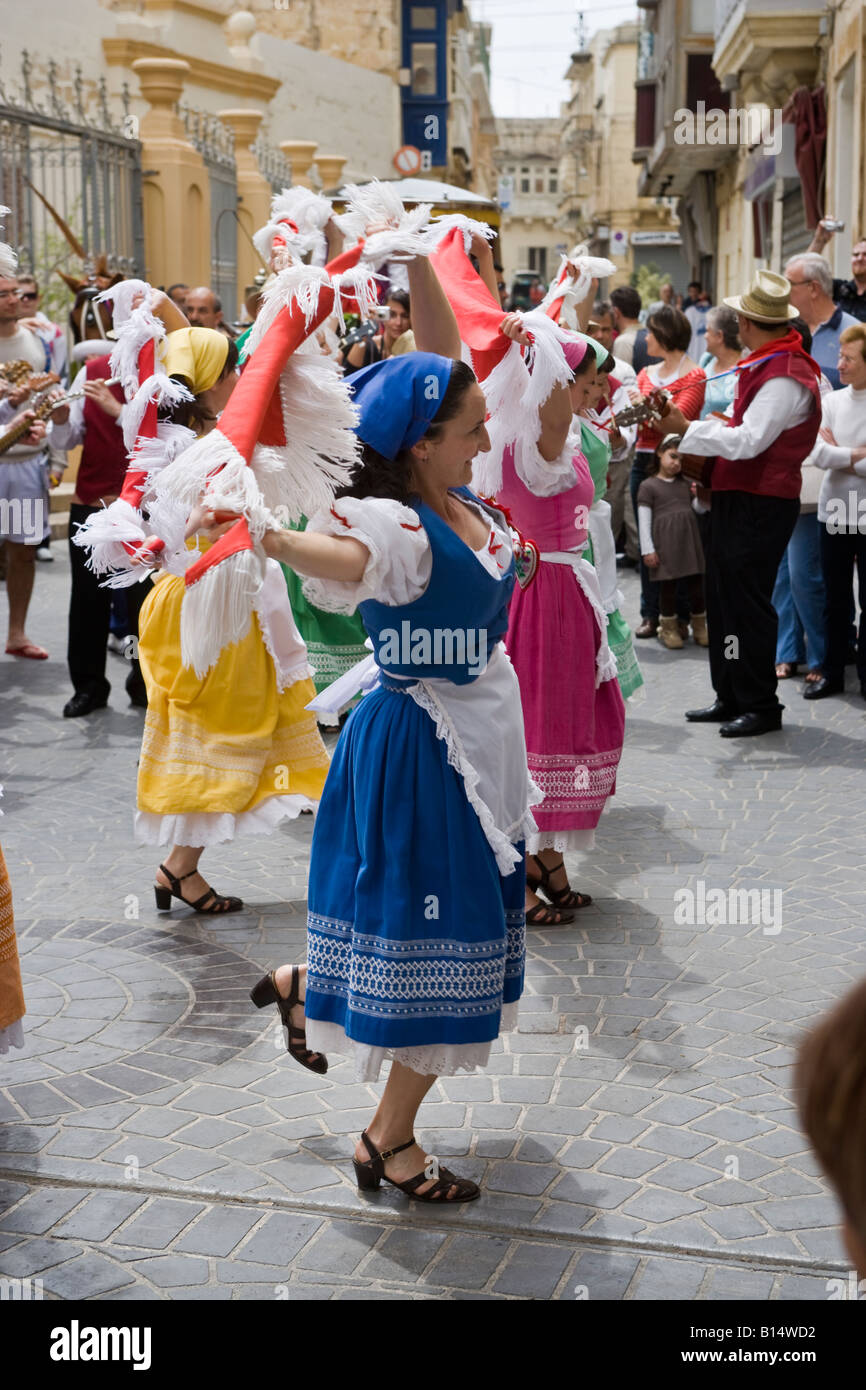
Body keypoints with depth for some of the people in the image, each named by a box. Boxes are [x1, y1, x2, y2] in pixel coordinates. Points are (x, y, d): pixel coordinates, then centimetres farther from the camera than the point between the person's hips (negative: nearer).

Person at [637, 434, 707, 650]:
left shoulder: (685, 483, 16)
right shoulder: (648, 486, 0)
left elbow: (696, 508, 24)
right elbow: (644, 520, -4)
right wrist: (648, 550, -9)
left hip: (689, 540, 5)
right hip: (665, 543, -5)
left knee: (696, 584, 6)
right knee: (668, 586, 2)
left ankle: (699, 626, 19)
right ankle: (668, 628, 15)